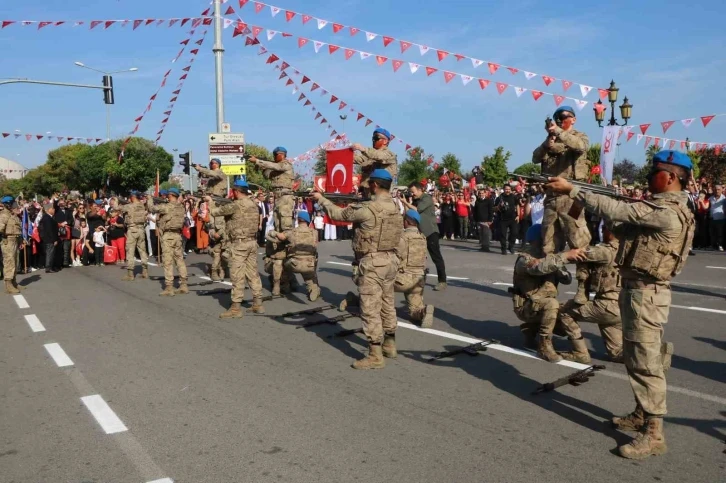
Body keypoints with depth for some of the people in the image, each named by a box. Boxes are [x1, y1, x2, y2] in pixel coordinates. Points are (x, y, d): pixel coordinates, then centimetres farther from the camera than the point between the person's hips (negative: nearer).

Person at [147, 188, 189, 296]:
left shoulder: (167, 206, -13)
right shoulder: (181, 207, 8)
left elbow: (152, 208, -8)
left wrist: (149, 199, 8)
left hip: (168, 235, -7)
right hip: (178, 235, 7)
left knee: (168, 262, -5)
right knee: (180, 260, 10)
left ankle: (169, 288, -4)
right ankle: (183, 285, 13)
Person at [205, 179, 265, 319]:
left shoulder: (236, 205, -15)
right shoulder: (253, 204, 9)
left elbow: (215, 212, -8)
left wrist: (210, 201, 12)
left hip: (239, 243, -8)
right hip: (252, 242, 8)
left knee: (237, 276, -4)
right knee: (253, 273, 13)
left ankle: (236, 308, -1)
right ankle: (258, 303, 17)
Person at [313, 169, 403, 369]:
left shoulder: (367, 209, -19)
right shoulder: (394, 207, 5)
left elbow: (338, 213, -8)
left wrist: (321, 198, 8)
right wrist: (355, 205, 21)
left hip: (372, 262, -9)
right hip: (390, 259, 9)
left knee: (370, 309, -4)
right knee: (387, 304, 19)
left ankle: (375, 356, -2)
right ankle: (389, 345, 32)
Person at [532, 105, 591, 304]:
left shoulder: (579, 136, 7)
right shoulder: (551, 141, 21)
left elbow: (581, 146, -17)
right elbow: (535, 158, 8)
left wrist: (559, 132, -26)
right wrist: (547, 144, -8)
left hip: (570, 195, -5)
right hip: (551, 195, 6)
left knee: (578, 242, -11)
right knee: (549, 244, 9)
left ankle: (583, 286, -12)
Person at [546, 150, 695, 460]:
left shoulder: (666, 211, -21)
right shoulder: (664, 206, 13)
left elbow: (614, 211, -24)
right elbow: (626, 213, 13)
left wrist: (571, 190, -19)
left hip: (646, 293, -11)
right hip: (637, 289, 11)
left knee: (646, 362, -6)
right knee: (636, 358, 19)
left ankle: (654, 434, 1)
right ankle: (642, 415, 31)